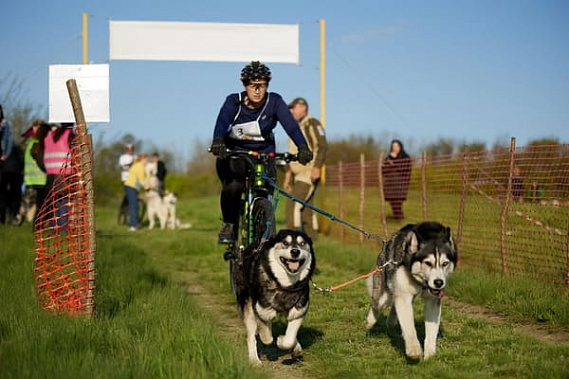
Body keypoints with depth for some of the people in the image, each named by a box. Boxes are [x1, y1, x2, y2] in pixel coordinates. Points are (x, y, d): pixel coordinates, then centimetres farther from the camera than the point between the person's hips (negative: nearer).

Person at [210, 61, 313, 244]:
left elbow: (290, 124, -26)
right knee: (233, 187, -27)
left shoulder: (274, 101, -12)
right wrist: (218, 142, -54)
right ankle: (229, 223, 0)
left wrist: (302, 147, -44)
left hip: (264, 154, 1)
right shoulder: (234, 101, -14)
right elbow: (222, 121, -33)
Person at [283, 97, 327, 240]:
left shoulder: (312, 124, -5)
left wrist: (317, 167, -24)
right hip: (298, 174, 9)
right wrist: (288, 175, 22)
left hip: (310, 173, -9)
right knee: (306, 208, 7)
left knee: (293, 204, -18)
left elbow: (323, 146, -14)